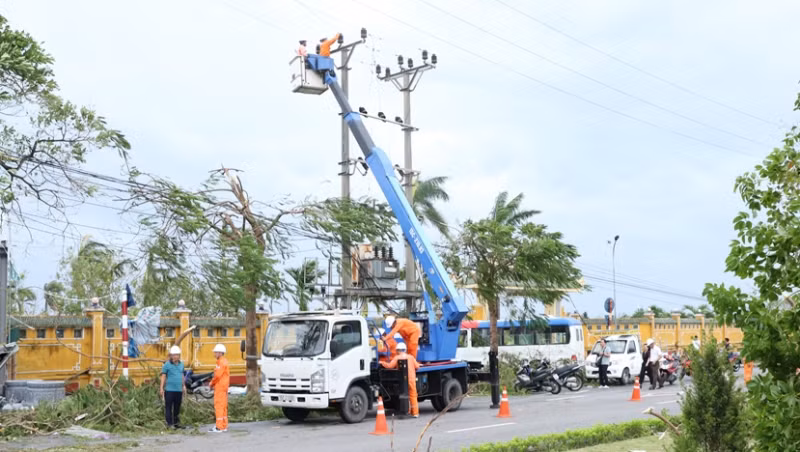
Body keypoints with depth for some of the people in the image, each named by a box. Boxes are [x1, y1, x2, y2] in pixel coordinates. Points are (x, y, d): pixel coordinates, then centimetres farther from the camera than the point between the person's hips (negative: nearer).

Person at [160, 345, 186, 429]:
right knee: (168, 407, -2)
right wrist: (161, 388, -6)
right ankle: (169, 423, 2)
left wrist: (183, 386, 23)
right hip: (169, 390, -5)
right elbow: (163, 376, -3)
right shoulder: (167, 365, -4)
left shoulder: (181, 364, 12)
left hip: (179, 390, 6)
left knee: (177, 407, 11)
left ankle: (176, 422, 20)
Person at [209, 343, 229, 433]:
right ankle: (224, 426, 15)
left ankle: (219, 427, -9)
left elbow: (217, 375, -20)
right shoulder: (224, 362, 17)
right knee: (223, 407, 12)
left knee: (218, 406, -9)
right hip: (223, 388, 10)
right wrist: (214, 384, 11)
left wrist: (212, 383, -4)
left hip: (220, 388, -10)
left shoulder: (221, 362, -15)